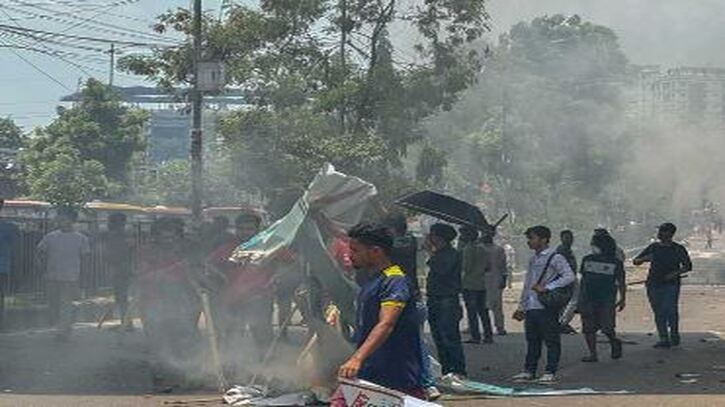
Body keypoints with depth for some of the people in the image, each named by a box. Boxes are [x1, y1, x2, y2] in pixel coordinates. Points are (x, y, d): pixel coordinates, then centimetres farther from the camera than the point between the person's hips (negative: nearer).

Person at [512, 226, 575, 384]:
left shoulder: (555, 258, -5)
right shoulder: (533, 259, 18)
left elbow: (569, 276, -17)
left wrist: (546, 287, -20)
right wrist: (521, 307, 19)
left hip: (547, 307, -7)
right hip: (531, 306, 7)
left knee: (551, 341, -1)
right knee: (532, 341, 11)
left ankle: (550, 373, 2)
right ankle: (529, 371, 16)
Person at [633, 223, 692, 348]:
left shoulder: (678, 249, 4)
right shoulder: (653, 247, 12)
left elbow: (688, 266, 5)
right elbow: (636, 261, 14)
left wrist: (675, 273, -12)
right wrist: (644, 259, -9)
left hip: (671, 285, -3)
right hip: (654, 285, 4)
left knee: (670, 310, -15)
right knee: (659, 313, 2)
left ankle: (674, 336, 4)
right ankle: (663, 339, 8)